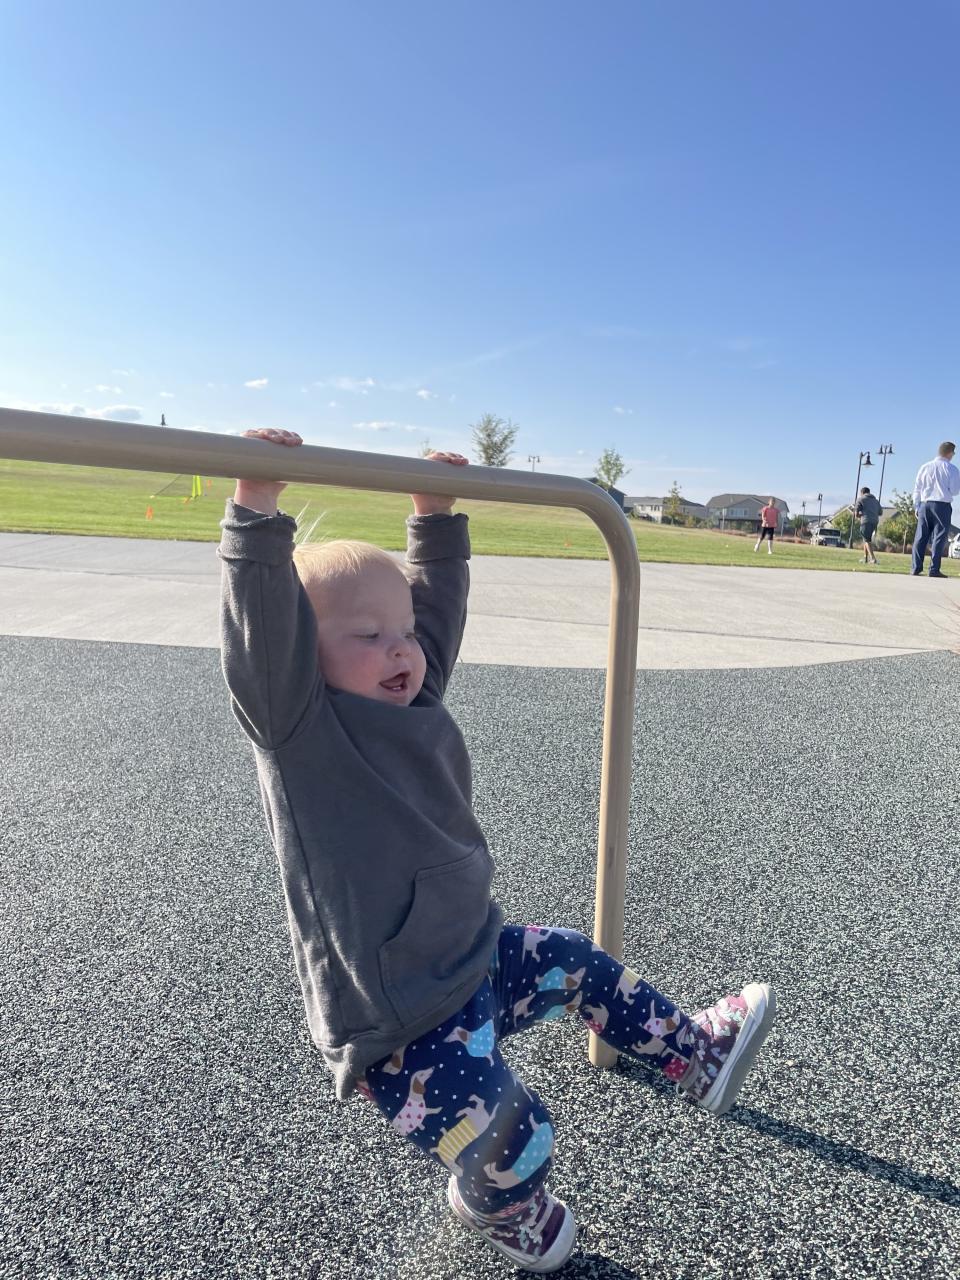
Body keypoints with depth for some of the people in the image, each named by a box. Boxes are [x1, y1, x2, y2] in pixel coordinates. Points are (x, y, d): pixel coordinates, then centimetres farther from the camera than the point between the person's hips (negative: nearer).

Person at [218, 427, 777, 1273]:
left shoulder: (415, 705, -1)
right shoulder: (302, 733, -22)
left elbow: (437, 598, 9)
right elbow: (261, 630, -38)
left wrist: (436, 514, 10)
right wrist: (257, 507, -43)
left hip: (474, 957, 8)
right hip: (398, 1027, -8)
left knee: (582, 968, 19)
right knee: (515, 1140, -4)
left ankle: (695, 1052, 44)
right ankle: (492, 1208, 34)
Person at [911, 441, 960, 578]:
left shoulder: (925, 467, 9)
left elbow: (917, 489, 10)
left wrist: (917, 507, 14)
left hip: (925, 504, 3)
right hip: (942, 505, -3)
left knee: (921, 537, 4)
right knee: (939, 537, -2)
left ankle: (916, 568, 1)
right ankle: (934, 569, -6)